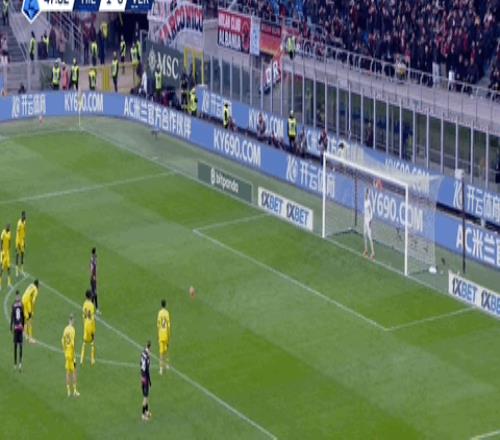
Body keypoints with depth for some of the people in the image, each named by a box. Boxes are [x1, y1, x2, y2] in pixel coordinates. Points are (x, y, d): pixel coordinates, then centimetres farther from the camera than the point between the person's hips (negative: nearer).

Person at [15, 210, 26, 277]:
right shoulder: (19, 223, -23)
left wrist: (24, 242, 18)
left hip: (23, 240, 8)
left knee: (22, 254, 13)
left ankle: (22, 270, 21)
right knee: (18, 254, -3)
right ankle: (17, 270, 2)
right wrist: (18, 243, -23)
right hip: (19, 240, -8)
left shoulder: (24, 222, 4)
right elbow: (17, 232, -22)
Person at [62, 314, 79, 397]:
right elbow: (72, 343, -19)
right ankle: (74, 391, 4)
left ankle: (68, 391, 13)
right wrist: (74, 356, -14)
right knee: (74, 372, 1)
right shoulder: (72, 329, -16)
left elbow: (63, 341, 8)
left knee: (68, 372, 10)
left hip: (66, 353, 6)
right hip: (71, 353, -6)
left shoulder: (66, 329, 3)